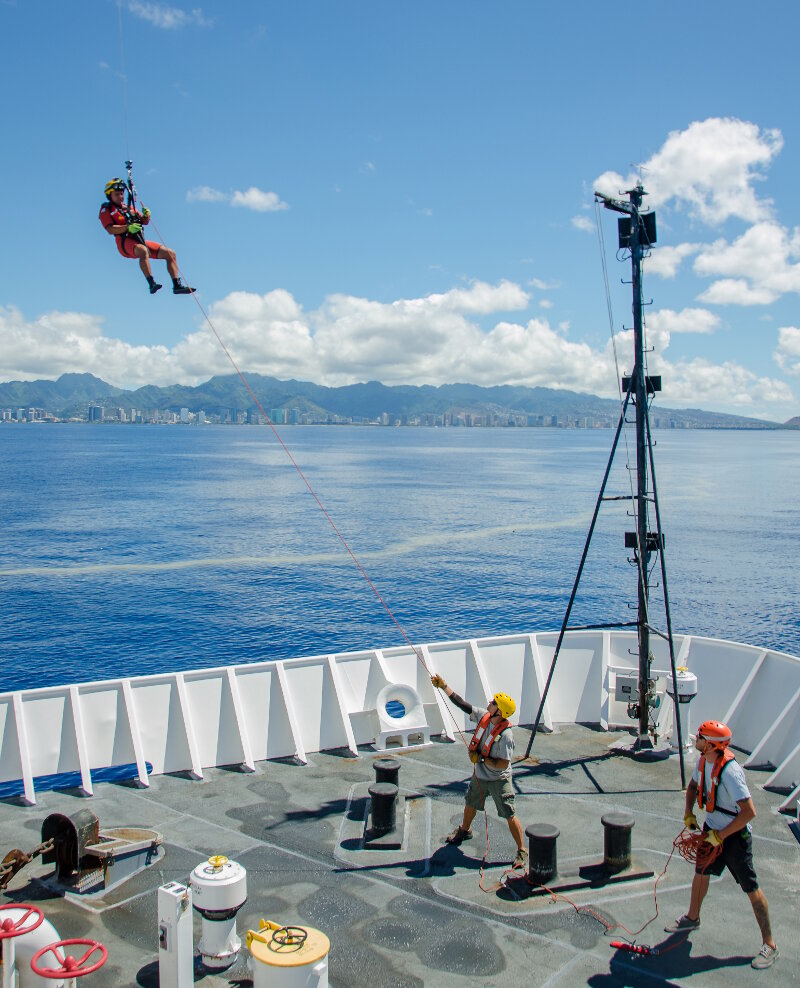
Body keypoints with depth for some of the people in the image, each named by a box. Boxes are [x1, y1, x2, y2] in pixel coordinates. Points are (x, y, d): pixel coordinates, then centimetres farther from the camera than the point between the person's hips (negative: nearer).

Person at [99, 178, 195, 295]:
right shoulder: (106, 209, 7)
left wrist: (146, 215, -3)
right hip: (125, 243, -7)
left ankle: (177, 286, -5)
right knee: (143, 250, -40)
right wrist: (128, 227, -25)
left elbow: (144, 222, 21)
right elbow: (110, 229, -10)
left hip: (140, 241, 7)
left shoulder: (129, 207, 26)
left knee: (170, 253, -2)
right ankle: (151, 283, -46)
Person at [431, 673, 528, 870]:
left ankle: (522, 852, 14)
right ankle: (464, 830, 55)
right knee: (470, 804, 27)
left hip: (499, 780, -7)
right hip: (479, 776, 8)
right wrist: (443, 686, -9)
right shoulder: (483, 717, -12)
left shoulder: (505, 735, -30)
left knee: (510, 815, -1)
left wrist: (481, 758, -24)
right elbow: (462, 704, -7)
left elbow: (503, 764, -29)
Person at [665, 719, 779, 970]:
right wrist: (689, 814, 2)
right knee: (701, 872, 21)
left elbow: (749, 812, -31)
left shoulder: (729, 771, -32)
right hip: (712, 828, 8)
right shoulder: (703, 761, -5)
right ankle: (692, 918, 44)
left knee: (751, 888, 1)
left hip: (734, 835, -8)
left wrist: (721, 835, -25)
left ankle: (769, 944, 15)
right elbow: (693, 786, 15)